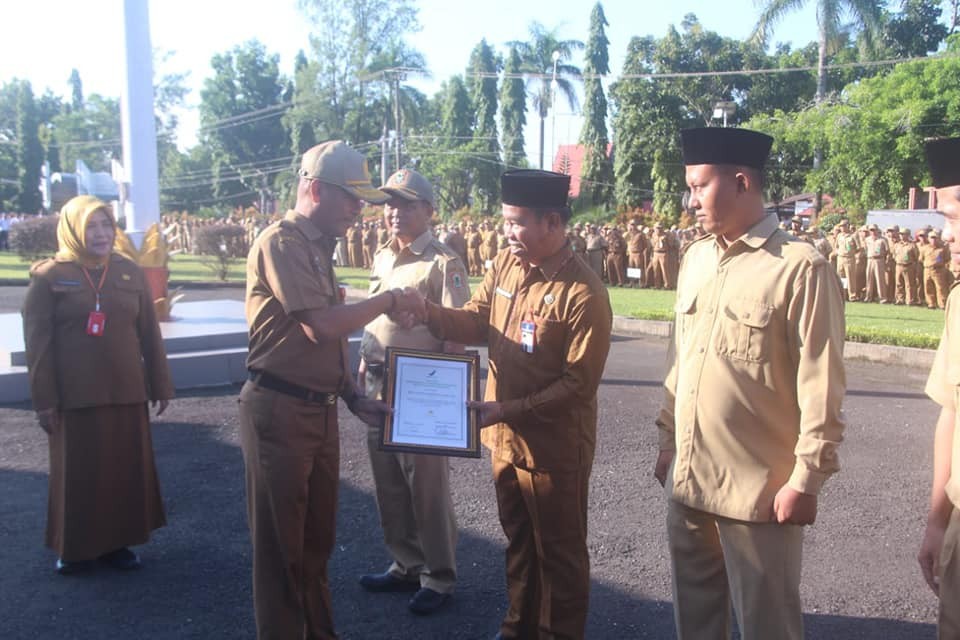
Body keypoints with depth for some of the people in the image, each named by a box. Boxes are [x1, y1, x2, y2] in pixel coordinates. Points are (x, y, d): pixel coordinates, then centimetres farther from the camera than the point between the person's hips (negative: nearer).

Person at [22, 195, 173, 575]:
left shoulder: (129, 272, 6)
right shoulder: (49, 276, -4)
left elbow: (150, 334, 8)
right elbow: (37, 343, -4)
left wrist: (160, 385, 8)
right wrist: (44, 399, -7)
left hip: (126, 392, 3)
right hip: (75, 396, -3)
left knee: (126, 470, 10)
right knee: (78, 474, 7)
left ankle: (117, 541, 25)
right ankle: (75, 547, 24)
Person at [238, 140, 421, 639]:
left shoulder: (317, 247, 14)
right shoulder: (281, 243, -14)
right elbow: (322, 327, -25)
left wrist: (355, 399, 10)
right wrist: (387, 300, -11)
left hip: (319, 410, 9)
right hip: (279, 412, -9)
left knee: (316, 537, 20)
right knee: (280, 542, 6)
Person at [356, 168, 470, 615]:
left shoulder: (443, 263, -12)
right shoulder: (381, 258, 12)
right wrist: (364, 365, 15)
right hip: (379, 385, 8)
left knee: (427, 486, 3)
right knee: (389, 483, 16)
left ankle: (439, 576, 20)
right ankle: (407, 565, 32)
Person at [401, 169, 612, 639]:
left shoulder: (584, 292, -21)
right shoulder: (504, 266, 1)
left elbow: (579, 384, -21)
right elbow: (475, 322, 4)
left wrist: (509, 409, -24)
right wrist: (427, 311, -15)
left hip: (555, 445, -7)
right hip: (505, 437, 7)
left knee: (558, 551, 12)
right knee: (519, 540, 24)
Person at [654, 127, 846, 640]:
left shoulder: (801, 268, -13)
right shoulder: (695, 259, 7)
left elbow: (821, 387, -13)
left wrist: (807, 479, -12)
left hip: (759, 488, -6)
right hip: (686, 478, 6)